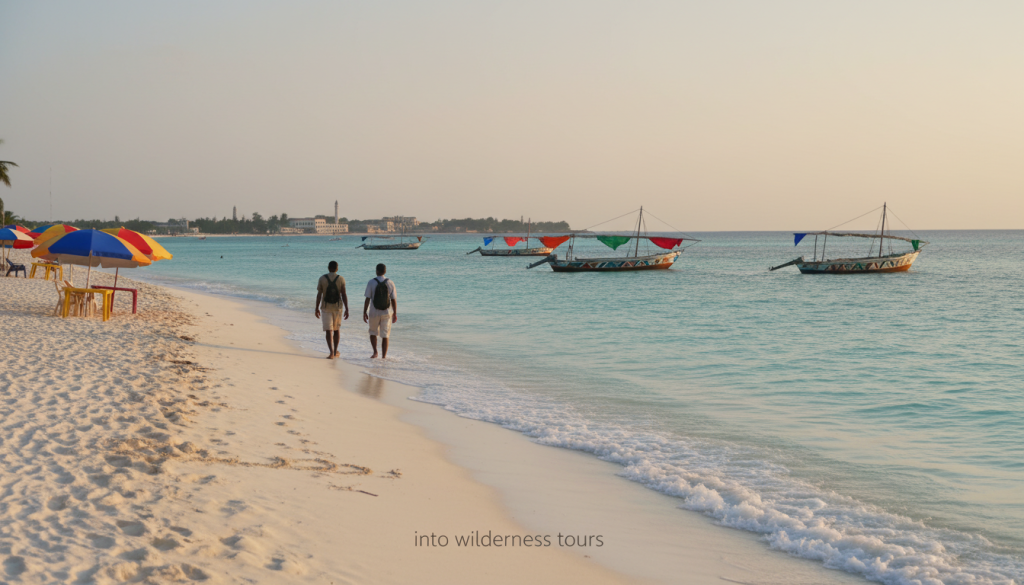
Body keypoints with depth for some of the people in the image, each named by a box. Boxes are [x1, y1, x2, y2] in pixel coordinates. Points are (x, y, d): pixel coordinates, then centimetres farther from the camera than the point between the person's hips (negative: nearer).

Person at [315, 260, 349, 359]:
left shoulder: (322, 279, -5)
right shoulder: (341, 279, -5)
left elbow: (319, 295, -5)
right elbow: (344, 295, -9)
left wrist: (317, 309, 3)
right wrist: (347, 309, -6)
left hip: (326, 307, -1)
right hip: (337, 307, 1)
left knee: (328, 330, -3)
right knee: (336, 329, 18)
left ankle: (331, 353, -14)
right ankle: (335, 351, 26)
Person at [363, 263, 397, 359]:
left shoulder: (371, 282, -8)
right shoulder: (390, 283, -3)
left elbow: (367, 299, -9)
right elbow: (394, 300, -1)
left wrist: (364, 312, -1)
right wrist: (395, 314, 7)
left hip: (374, 313, -1)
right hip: (387, 313, 1)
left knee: (373, 332, 20)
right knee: (385, 335, 8)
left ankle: (375, 351, 6)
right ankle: (384, 356, 3)